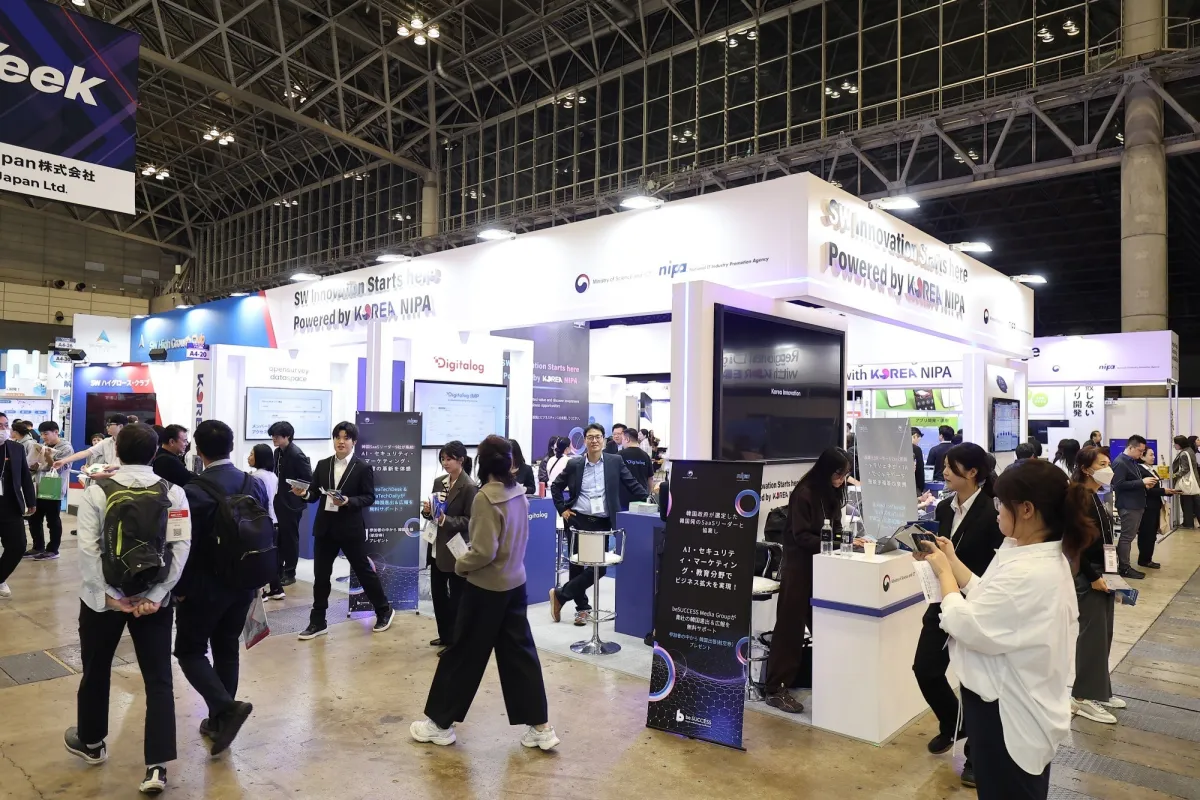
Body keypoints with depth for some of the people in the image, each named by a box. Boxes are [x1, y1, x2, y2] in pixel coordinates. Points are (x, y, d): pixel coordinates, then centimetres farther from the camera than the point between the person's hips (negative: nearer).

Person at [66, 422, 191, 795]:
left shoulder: (96, 490, -7)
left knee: (96, 671, 22)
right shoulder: (173, 492, -5)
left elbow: (87, 548, -14)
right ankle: (157, 767, 0)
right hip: (154, 598, 0)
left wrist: (110, 594, -10)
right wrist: (156, 595, -11)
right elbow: (181, 547, -12)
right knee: (159, 680, 5)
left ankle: (91, 743, 43)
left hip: (103, 597, 0)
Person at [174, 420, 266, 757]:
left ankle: (226, 707, -8)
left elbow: (186, 545, -17)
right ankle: (219, 720, 24)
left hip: (205, 586, -5)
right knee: (227, 649, 17)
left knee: (190, 650, 10)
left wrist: (180, 588, -3)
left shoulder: (195, 491, -18)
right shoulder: (256, 485, -1)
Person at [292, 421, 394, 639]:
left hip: (351, 529, -4)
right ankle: (317, 622, 21)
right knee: (321, 576, 9)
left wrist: (348, 501, -23)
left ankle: (384, 611, 23)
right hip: (324, 528, 4)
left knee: (364, 571, 6)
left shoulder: (363, 468, -6)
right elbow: (315, 494, 7)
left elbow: (369, 497, -8)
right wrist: (304, 493, -15)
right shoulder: (322, 465, 7)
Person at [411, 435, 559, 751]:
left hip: (486, 588, -7)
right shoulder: (520, 495, 2)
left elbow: (484, 552, -22)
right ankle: (541, 726, 15)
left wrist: (460, 565, -6)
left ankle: (441, 723, 23)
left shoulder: (486, 498, -20)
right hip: (515, 583, 7)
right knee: (520, 653, 12)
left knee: (463, 655, 8)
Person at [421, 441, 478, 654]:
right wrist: (427, 510, -8)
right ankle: (445, 635, 33)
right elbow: (433, 512, 14)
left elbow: (470, 521, -16)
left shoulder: (470, 487, -15)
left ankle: (456, 641, 19)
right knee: (437, 593, 16)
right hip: (437, 547, 7)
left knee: (456, 597, 5)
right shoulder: (439, 482, 7)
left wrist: (445, 520, -26)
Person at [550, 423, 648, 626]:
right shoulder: (574, 464, 2)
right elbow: (556, 486, 13)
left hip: (602, 523, 0)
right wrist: (562, 509, 4)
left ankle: (560, 595, 11)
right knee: (577, 564, 5)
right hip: (577, 520, 0)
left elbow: (632, 485, 1)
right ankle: (582, 607, 22)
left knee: (599, 566, -4)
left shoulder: (615, 461, 1)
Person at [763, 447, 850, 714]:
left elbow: (835, 529, 14)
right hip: (799, 566, -8)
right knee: (790, 626, -5)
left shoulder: (832, 494, 8)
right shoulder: (804, 493, -17)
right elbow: (801, 536, -19)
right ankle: (776, 689, 1)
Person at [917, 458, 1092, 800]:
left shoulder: (1030, 574, -33)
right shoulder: (1041, 556, 1)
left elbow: (965, 625, -26)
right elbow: (988, 599, 9)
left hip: (1009, 713, -10)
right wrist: (952, 560, 4)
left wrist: (943, 570, -13)